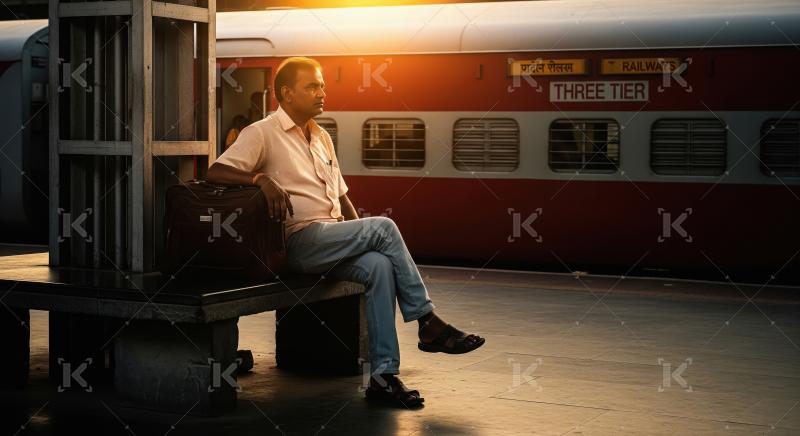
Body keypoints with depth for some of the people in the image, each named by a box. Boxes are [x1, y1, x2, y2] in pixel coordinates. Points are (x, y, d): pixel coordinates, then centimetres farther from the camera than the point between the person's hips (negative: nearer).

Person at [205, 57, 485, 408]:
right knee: (384, 227, -24)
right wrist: (261, 178, -27)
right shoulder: (262, 134, 0)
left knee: (379, 265, -26)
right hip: (301, 243, -6)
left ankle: (383, 374, -27)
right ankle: (429, 324, -16)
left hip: (337, 240, 6)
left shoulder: (322, 137, 24)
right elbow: (215, 172, -10)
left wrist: (362, 236, 11)